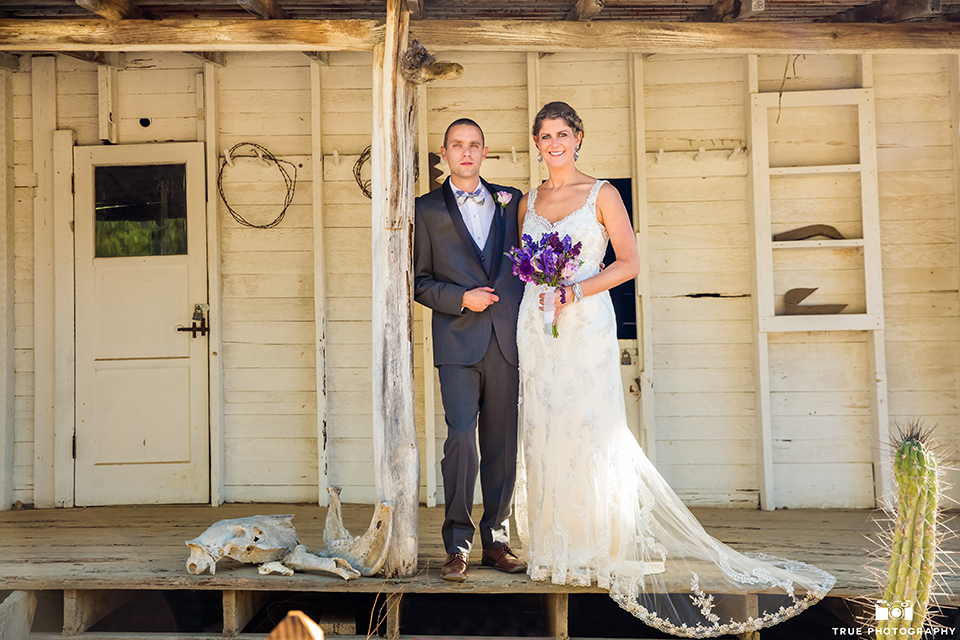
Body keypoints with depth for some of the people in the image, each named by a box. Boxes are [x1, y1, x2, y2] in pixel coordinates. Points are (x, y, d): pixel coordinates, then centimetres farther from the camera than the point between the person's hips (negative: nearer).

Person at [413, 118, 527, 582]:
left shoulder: (511, 201, 14)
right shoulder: (428, 209, 8)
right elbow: (420, 281, 6)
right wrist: (461, 298, -9)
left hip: (506, 341, 3)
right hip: (459, 341, -2)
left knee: (502, 444, 6)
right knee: (461, 436, -13)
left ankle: (496, 541, 19)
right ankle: (457, 545, 0)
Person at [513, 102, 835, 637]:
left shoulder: (602, 193, 1)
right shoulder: (529, 201, 14)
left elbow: (629, 263, -4)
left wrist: (576, 291, -14)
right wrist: (538, 287, 0)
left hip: (587, 322, -4)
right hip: (537, 325, 4)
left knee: (592, 429, -6)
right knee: (543, 432, 4)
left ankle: (603, 550, 8)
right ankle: (555, 551, 15)